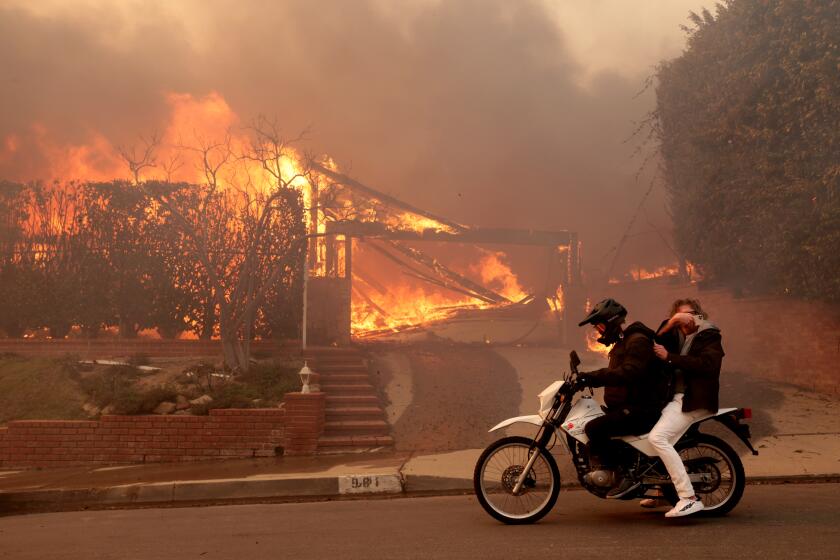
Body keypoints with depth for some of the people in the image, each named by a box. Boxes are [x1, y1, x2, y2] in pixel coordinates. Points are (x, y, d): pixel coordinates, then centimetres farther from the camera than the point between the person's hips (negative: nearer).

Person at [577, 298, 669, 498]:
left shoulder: (638, 341, -14)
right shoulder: (622, 342, 21)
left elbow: (628, 373, -29)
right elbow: (615, 373, 26)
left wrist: (593, 376, -31)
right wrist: (588, 378, 11)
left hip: (642, 409, -11)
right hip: (628, 406, 11)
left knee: (594, 428, -25)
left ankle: (625, 476, -21)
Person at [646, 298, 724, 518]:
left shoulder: (709, 336, -2)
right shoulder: (678, 336, 20)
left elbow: (707, 364, -19)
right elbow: (655, 342, 7)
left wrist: (669, 357, -19)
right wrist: (671, 322, -6)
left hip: (694, 400, -9)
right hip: (674, 397, 9)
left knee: (657, 437, -25)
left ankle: (689, 498, -28)